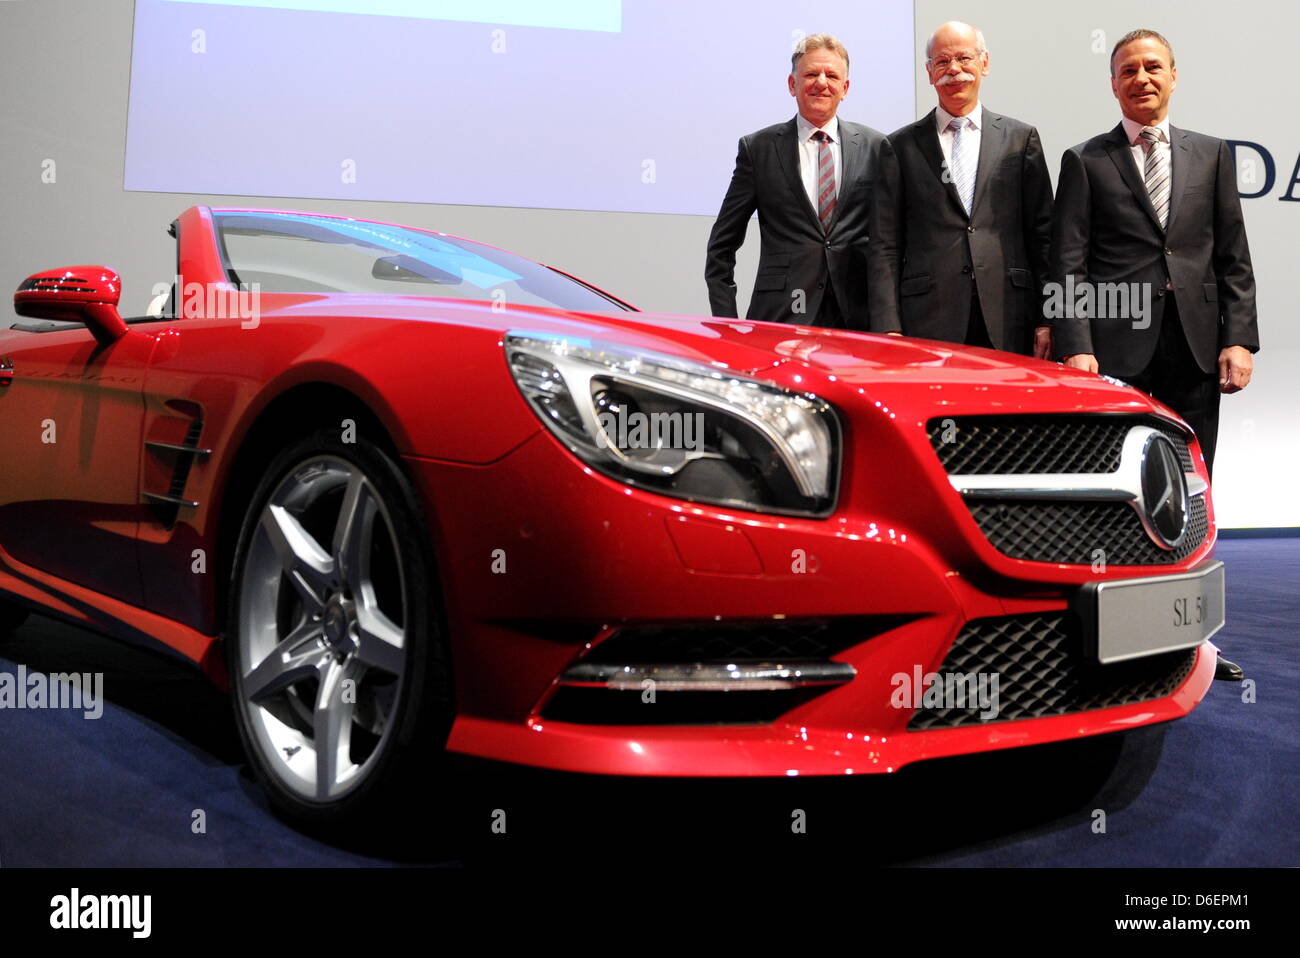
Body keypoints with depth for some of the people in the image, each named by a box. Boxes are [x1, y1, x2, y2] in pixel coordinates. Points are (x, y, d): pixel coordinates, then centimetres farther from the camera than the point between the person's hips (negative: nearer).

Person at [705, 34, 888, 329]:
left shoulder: (875, 147, 8)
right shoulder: (757, 148, 5)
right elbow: (722, 245, 6)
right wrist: (725, 323, -1)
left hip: (858, 317, 1)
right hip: (782, 316, -1)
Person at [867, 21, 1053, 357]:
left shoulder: (1021, 138, 12)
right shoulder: (901, 146, 9)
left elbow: (1042, 237, 9)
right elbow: (885, 247, 4)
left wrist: (1047, 321, 2)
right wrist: (888, 330, -6)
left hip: (1009, 326, 1)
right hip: (928, 326, -1)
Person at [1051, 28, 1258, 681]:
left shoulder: (1212, 155, 16)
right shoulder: (1085, 162, 7)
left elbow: (1233, 259, 12)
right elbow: (1068, 264, -1)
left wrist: (1238, 340, 0)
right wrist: (1076, 346, -12)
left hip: (1194, 353, 3)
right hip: (1116, 349, -3)